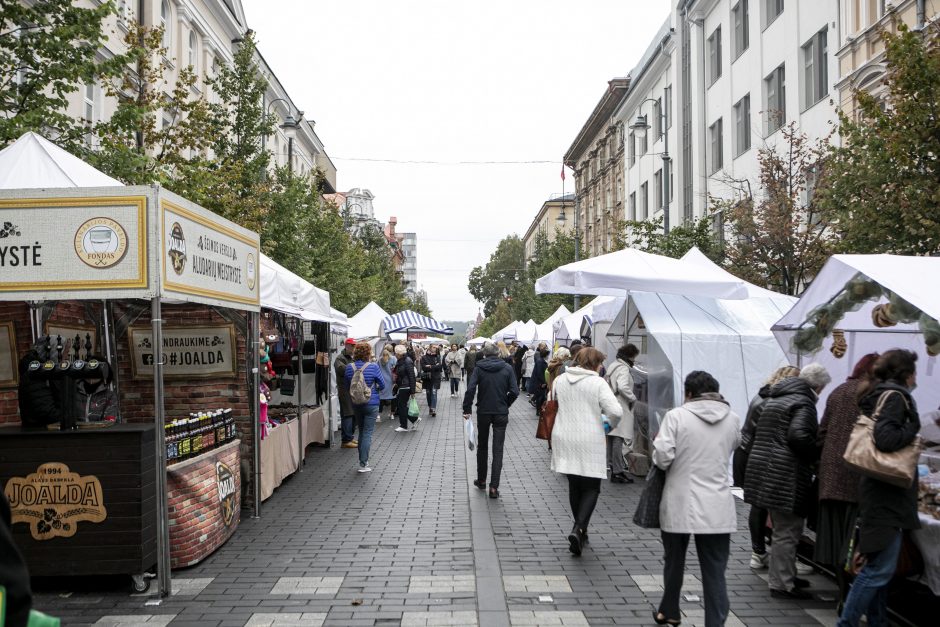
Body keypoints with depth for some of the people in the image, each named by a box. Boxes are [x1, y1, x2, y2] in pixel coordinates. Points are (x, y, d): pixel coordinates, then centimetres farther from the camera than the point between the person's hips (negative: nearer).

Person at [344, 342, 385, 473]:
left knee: (361, 432, 18)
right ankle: (363, 464, -1)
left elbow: (347, 385, 8)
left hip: (355, 404, 4)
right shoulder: (373, 367, -15)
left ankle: (363, 461, 24)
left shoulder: (349, 367, -4)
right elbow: (382, 386, -6)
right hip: (371, 404, -4)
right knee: (367, 433, 1)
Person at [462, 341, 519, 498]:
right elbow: (514, 391, -9)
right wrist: (505, 404, 7)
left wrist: (467, 409, -8)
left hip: (483, 412, 0)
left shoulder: (479, 368, -6)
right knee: (498, 450, 2)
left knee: (482, 446, 19)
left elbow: (470, 389, -16)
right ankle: (494, 487, -4)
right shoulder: (507, 368, -4)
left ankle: (481, 480, 29)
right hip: (501, 413, 0)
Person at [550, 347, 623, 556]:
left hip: (564, 440, 5)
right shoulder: (597, 383, -11)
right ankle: (578, 529, -12)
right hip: (589, 443, -5)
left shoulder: (560, 380, 5)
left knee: (574, 486, 18)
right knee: (591, 488, 5)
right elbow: (616, 411, -17)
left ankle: (580, 530, 26)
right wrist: (611, 424, 4)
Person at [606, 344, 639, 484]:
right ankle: (618, 472, -5)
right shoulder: (623, 369, -15)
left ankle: (612, 464, 32)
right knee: (620, 439, -7)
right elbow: (623, 387, -29)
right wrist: (633, 398, -14)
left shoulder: (613, 366, 14)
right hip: (621, 408, -10)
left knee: (611, 438, 19)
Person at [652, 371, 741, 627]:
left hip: (679, 505, -1)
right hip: (717, 508, 1)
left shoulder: (676, 415, -11)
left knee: (674, 562, 19)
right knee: (715, 572, 5)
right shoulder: (732, 418, 2)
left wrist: (659, 441, 4)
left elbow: (662, 457, -17)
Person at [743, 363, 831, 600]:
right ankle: (781, 585, 5)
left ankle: (783, 574, 33)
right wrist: (816, 455, -10)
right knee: (787, 531, -1)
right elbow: (798, 435, -26)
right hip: (785, 476, -9)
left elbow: (760, 433, 22)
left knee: (782, 528, 22)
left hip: (763, 470, 9)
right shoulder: (804, 403, -11)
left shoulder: (773, 399, 18)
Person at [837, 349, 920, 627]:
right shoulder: (894, 396, -13)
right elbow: (886, 439, -26)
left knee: (879, 564, 16)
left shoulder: (879, 395, 15)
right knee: (881, 567, -7)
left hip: (882, 491, 10)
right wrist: (913, 427, -12)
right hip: (886, 493, -10)